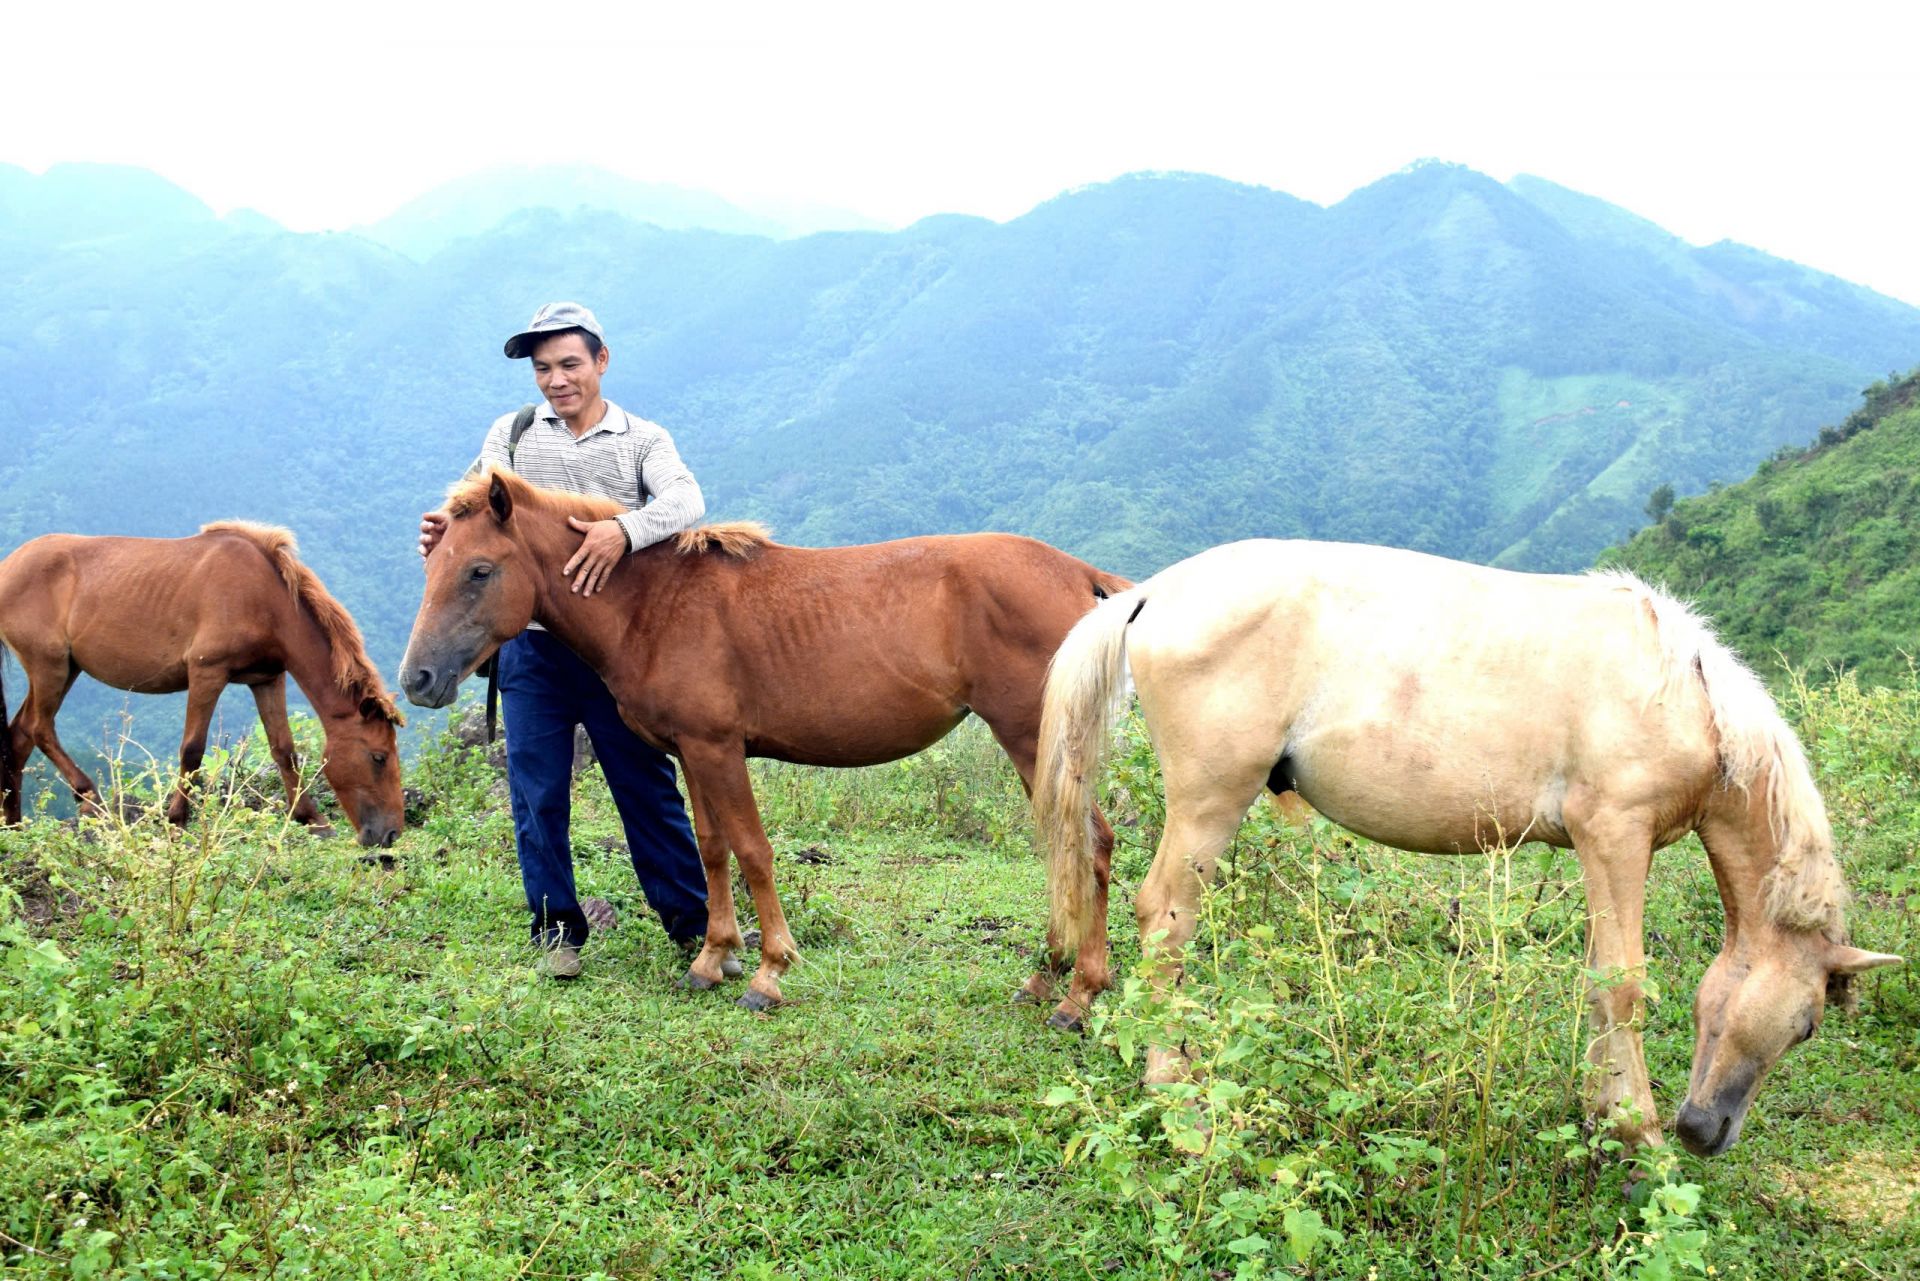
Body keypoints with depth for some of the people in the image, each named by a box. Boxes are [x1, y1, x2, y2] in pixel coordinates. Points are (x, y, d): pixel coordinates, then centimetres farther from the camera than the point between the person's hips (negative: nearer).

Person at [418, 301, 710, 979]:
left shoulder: (644, 439, 3)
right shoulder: (511, 434, 9)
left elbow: (686, 501, -15)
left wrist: (625, 530, -35)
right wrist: (444, 532, -24)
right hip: (533, 645, 2)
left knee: (647, 785, 5)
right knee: (537, 792, 4)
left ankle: (692, 921, 17)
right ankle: (556, 925, 20)